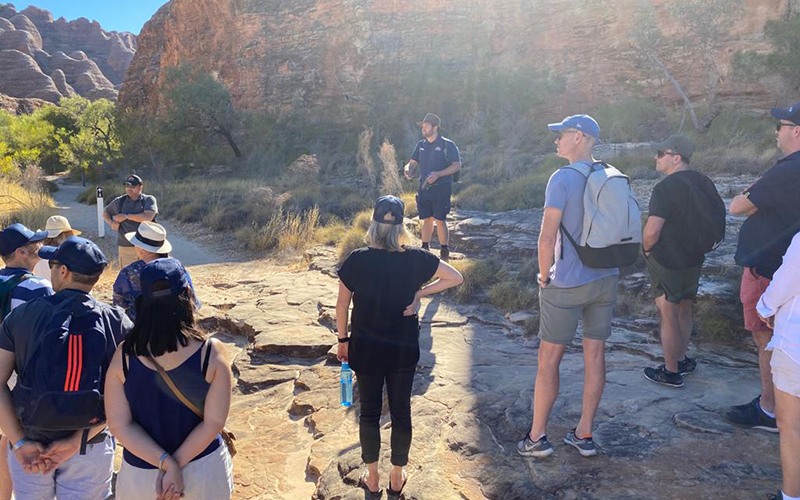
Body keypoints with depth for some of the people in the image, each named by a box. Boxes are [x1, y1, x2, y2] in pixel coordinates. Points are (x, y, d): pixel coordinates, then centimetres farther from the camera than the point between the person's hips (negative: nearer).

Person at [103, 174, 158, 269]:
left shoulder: (149, 200, -1)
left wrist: (126, 216, -10)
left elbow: (148, 217, -17)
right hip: (126, 247, 2)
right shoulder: (119, 201, 10)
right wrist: (111, 223, 4)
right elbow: (105, 213, 26)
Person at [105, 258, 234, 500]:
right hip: (205, 470, 0)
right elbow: (213, 422, -17)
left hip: (141, 475, 1)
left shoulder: (124, 356, -13)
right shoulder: (212, 351, -18)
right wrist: (174, 466, -12)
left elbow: (119, 425, -12)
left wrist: (166, 462, -14)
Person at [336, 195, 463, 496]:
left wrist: (343, 340, 7)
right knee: (401, 412, 16)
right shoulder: (416, 259, -12)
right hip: (404, 350, 0)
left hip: (366, 349, 0)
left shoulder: (357, 260, -14)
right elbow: (455, 278, -3)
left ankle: (372, 478, 31)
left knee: (369, 412, 16)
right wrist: (419, 293, -4)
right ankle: (397, 478, 32)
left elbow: (342, 306, -6)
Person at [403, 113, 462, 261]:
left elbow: (457, 165, -8)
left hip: (441, 189, -5)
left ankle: (444, 253, 6)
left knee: (440, 220, -5)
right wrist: (407, 169, -11)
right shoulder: (421, 145, 12)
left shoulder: (447, 145, -5)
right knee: (426, 220, 10)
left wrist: (438, 174, -20)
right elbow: (413, 162, 14)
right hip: (424, 188, 5)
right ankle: (425, 249, 21)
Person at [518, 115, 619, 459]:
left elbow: (547, 239, -16)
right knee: (595, 356, 13)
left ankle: (537, 437, 16)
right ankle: (584, 435, 25)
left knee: (548, 360, 6)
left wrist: (544, 276, -2)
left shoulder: (562, 179, -16)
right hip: (606, 280, 6)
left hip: (567, 285, -6)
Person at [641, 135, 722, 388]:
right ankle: (682, 360, 36)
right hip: (694, 260, 8)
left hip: (667, 262, -8)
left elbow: (652, 230, -28)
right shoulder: (703, 182, 4)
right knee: (684, 311, 22)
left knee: (669, 317, 4)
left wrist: (647, 248, -8)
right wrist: (700, 241, 19)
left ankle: (671, 372, 17)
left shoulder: (665, 188, -22)